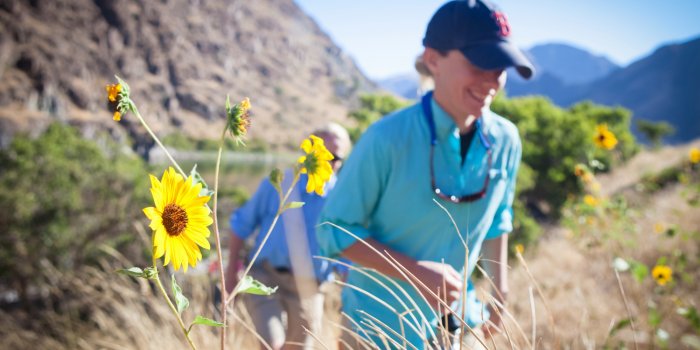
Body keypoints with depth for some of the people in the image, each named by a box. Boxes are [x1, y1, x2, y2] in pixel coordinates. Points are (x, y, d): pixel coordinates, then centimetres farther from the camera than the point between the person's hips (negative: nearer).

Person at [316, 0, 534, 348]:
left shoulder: (505, 140, -9)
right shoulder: (387, 139, -24)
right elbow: (335, 229, -17)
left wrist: (499, 288, 7)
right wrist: (417, 271, -25)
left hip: (456, 320, 4)